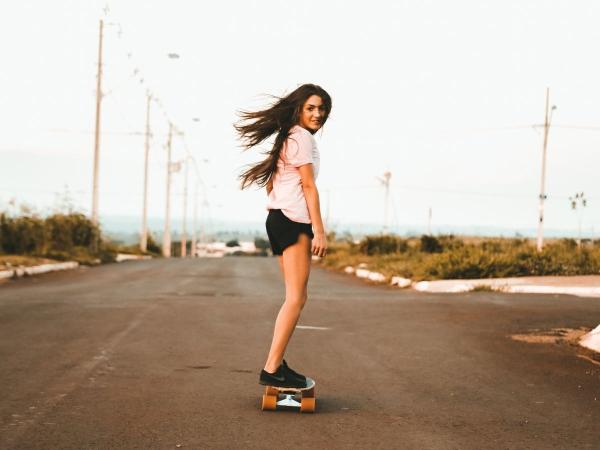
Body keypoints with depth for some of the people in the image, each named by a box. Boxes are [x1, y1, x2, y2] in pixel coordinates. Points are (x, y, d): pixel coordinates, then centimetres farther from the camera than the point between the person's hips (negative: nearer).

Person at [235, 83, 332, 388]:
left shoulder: (286, 137, 22)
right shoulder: (302, 138, -9)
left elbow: (270, 182, 25)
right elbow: (309, 186, -13)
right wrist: (319, 231, -14)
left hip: (278, 218, 10)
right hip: (293, 220, -10)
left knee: (297, 297, 12)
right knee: (296, 297, -12)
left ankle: (277, 364, 11)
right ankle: (271, 369, -16)